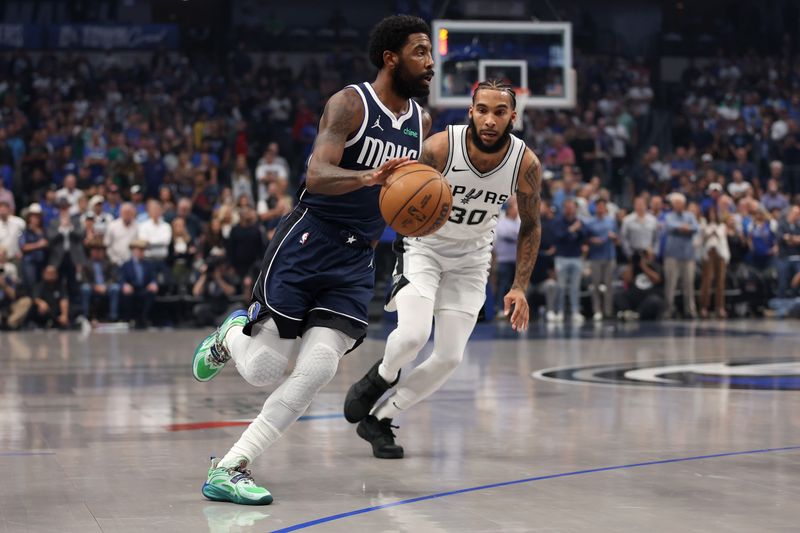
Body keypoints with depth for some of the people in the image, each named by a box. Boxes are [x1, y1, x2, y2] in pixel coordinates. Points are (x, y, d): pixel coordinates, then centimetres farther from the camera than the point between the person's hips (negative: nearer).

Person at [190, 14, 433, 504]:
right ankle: (231, 336, 33)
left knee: (318, 369, -14)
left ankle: (230, 469, -9)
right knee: (263, 370, -5)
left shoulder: (422, 123, 10)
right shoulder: (350, 104, -10)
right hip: (308, 243, -5)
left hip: (356, 261, 5)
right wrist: (369, 177, -41)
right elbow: (317, 175, -25)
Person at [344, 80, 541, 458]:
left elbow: (530, 226, -2)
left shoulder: (526, 164, -18)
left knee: (449, 358, -3)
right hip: (423, 246, -3)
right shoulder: (440, 147, -27)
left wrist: (519, 288, -6)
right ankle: (382, 376, 11)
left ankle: (378, 420, 14)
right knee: (412, 335, -24)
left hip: (470, 259, 3)